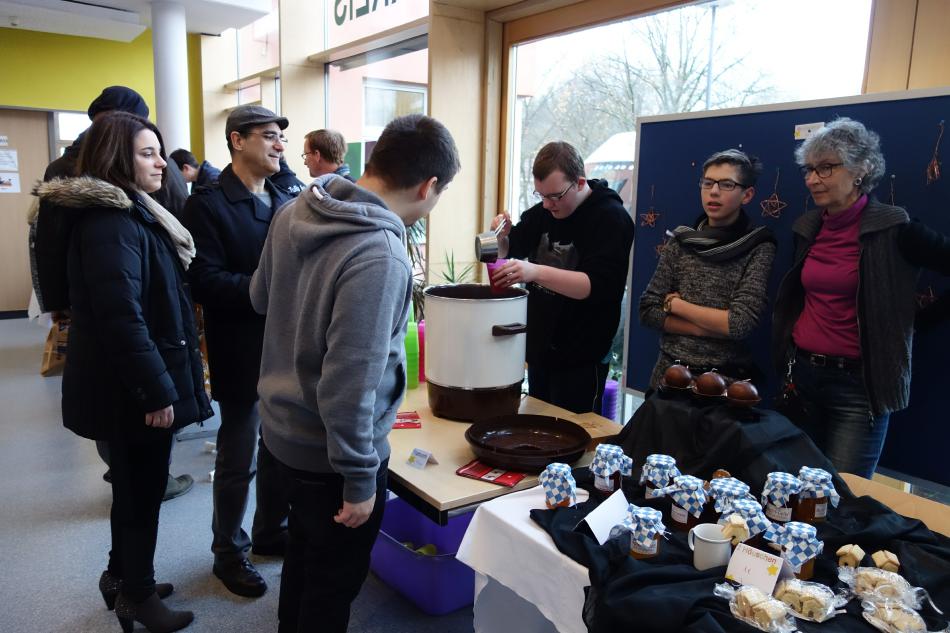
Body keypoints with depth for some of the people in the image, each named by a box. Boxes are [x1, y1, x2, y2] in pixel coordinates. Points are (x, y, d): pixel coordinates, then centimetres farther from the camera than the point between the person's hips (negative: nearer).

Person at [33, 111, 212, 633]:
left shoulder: (130, 212, 13)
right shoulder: (111, 222, -21)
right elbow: (122, 317, -28)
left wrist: (159, 381, 20)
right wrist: (157, 388, -24)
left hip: (132, 382, 10)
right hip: (133, 386, -10)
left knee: (134, 484, 21)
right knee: (142, 488, 6)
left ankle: (122, 575, 39)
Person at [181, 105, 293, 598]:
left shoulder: (285, 203, 11)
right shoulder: (208, 204, -11)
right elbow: (205, 281, -19)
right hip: (241, 352, -6)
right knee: (238, 461, 8)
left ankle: (271, 531, 38)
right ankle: (228, 553, 28)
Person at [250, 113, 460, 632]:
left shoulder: (294, 212, -5)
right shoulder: (379, 258, -30)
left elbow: (260, 298, 10)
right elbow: (348, 385, -29)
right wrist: (360, 479, -18)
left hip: (281, 427, 8)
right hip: (329, 451, -8)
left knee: (304, 552, 29)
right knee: (335, 583, 16)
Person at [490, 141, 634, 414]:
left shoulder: (612, 219, -14)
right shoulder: (541, 212, 5)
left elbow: (598, 285, -26)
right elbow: (507, 253, 16)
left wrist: (536, 272, -38)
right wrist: (502, 237, -7)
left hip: (580, 358, -7)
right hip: (539, 349, 7)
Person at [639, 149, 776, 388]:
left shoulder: (759, 248, -9)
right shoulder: (681, 241, 0)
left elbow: (739, 324, -18)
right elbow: (648, 310, -4)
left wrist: (675, 304, -10)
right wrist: (710, 328, -14)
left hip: (727, 377, -3)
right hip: (670, 370, 3)